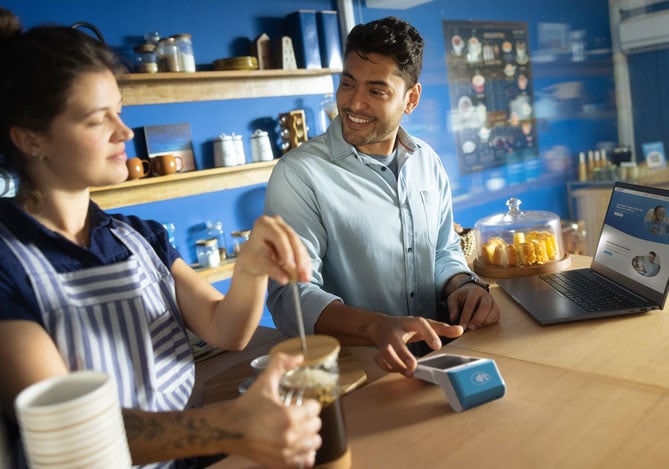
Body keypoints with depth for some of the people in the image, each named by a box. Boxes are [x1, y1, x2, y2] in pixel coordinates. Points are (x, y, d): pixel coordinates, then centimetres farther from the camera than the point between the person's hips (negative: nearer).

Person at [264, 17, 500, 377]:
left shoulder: (427, 161, 6)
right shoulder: (299, 174, -12)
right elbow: (291, 294, -18)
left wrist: (463, 285, -6)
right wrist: (378, 327, -35)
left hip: (433, 354, 4)